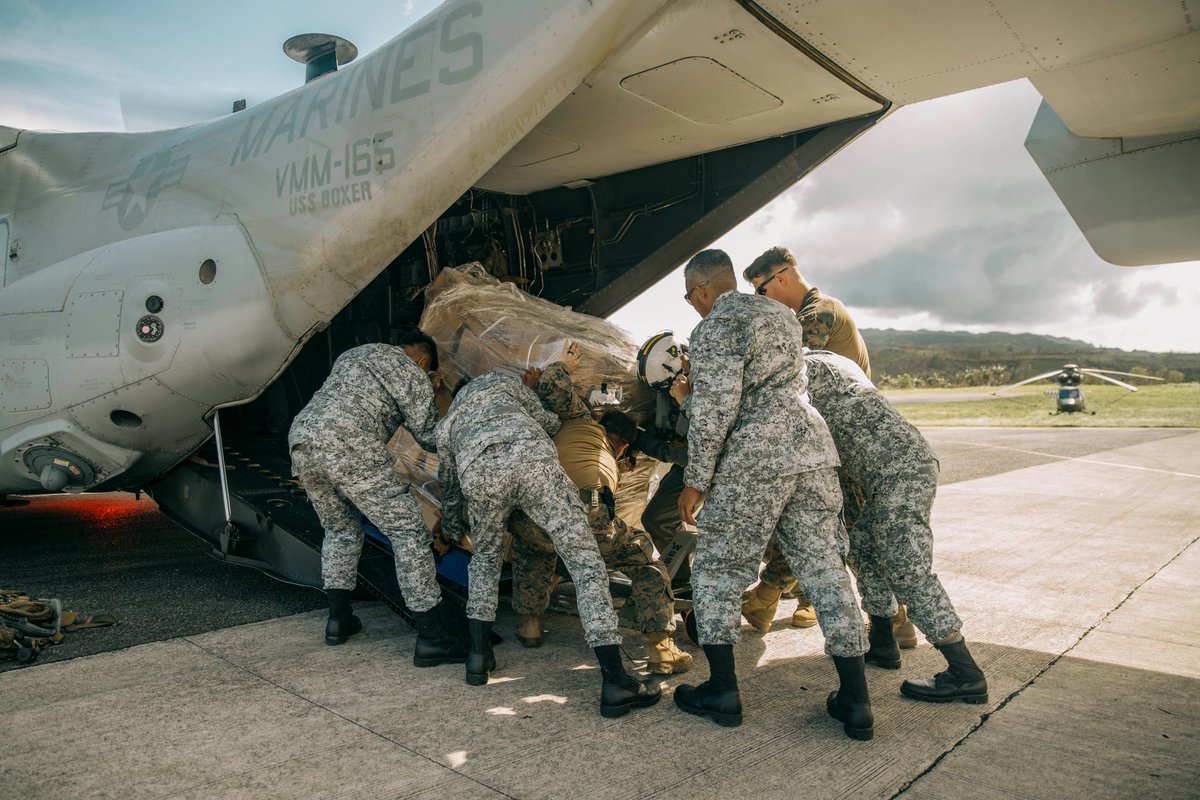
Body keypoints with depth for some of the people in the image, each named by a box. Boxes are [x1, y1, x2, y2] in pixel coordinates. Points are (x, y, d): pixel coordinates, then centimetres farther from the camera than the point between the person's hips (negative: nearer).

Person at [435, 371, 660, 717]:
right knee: (585, 559, -1)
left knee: (485, 557, 32)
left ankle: (479, 656, 31)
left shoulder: (445, 427, 41)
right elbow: (545, 420, 29)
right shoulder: (494, 381, 38)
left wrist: (450, 531, 66)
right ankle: (615, 682, -6)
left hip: (478, 474, 3)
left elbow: (449, 488, 49)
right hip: (529, 455, -2)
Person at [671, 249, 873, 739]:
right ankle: (856, 703, 12)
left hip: (754, 461, -7)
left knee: (717, 569, 7)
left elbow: (714, 409, -14)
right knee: (824, 569, 9)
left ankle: (723, 691, 12)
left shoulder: (715, 328, -6)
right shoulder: (780, 315, 19)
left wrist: (695, 481, -8)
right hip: (811, 447, 8)